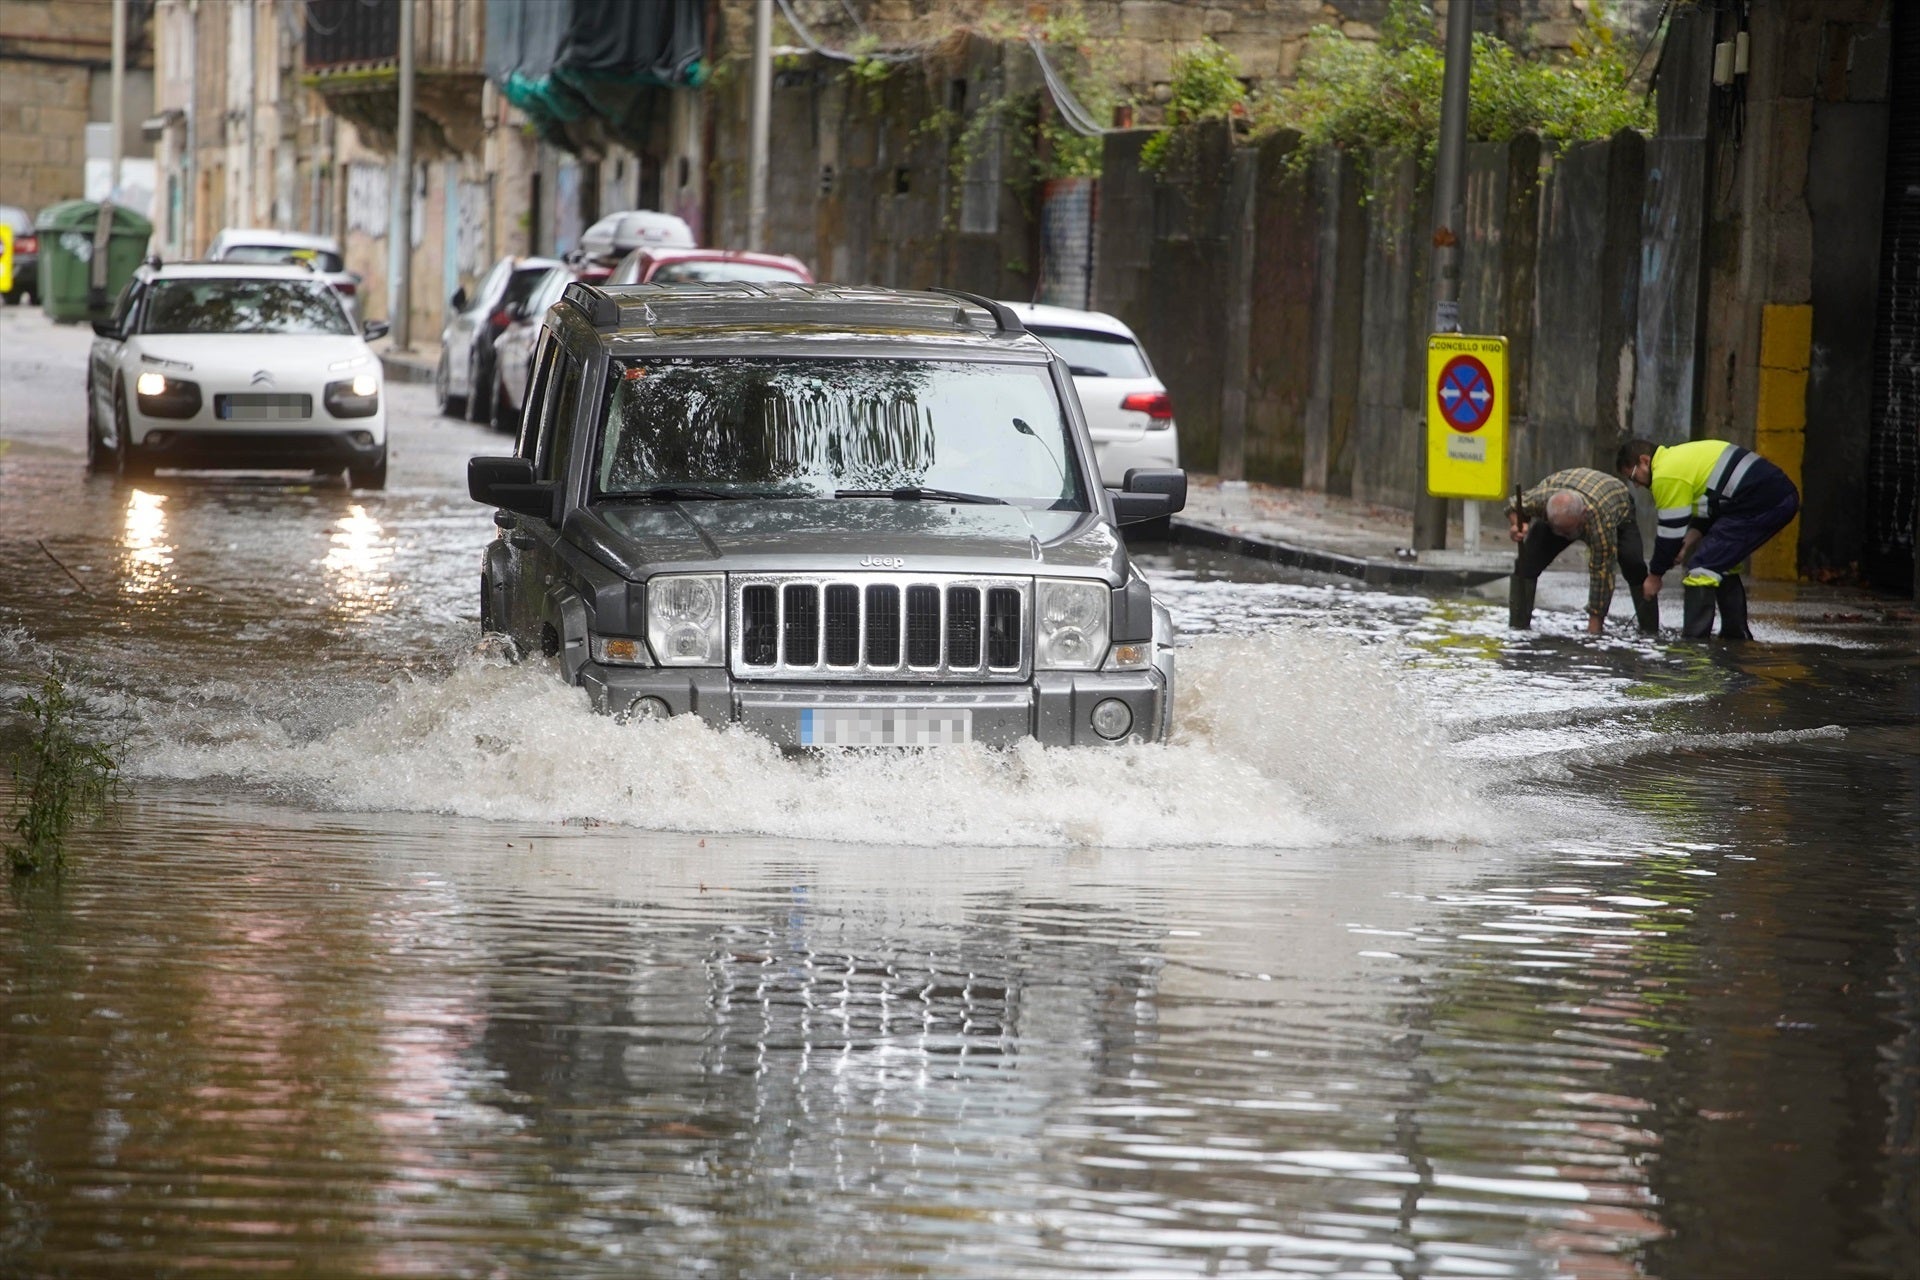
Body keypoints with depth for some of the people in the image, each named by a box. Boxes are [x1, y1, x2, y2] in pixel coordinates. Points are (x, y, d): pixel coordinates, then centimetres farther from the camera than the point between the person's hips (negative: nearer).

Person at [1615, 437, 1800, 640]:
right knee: (1723, 562, 24)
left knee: (1702, 567, -8)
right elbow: (1706, 509, 26)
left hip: (1760, 504, -10)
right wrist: (1687, 546, 14)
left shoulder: (1666, 475, -8)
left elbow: (1671, 531, -4)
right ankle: (1736, 637, 28)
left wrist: (1655, 575, 8)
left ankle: (1694, 643, -11)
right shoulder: (1679, 457, 23)